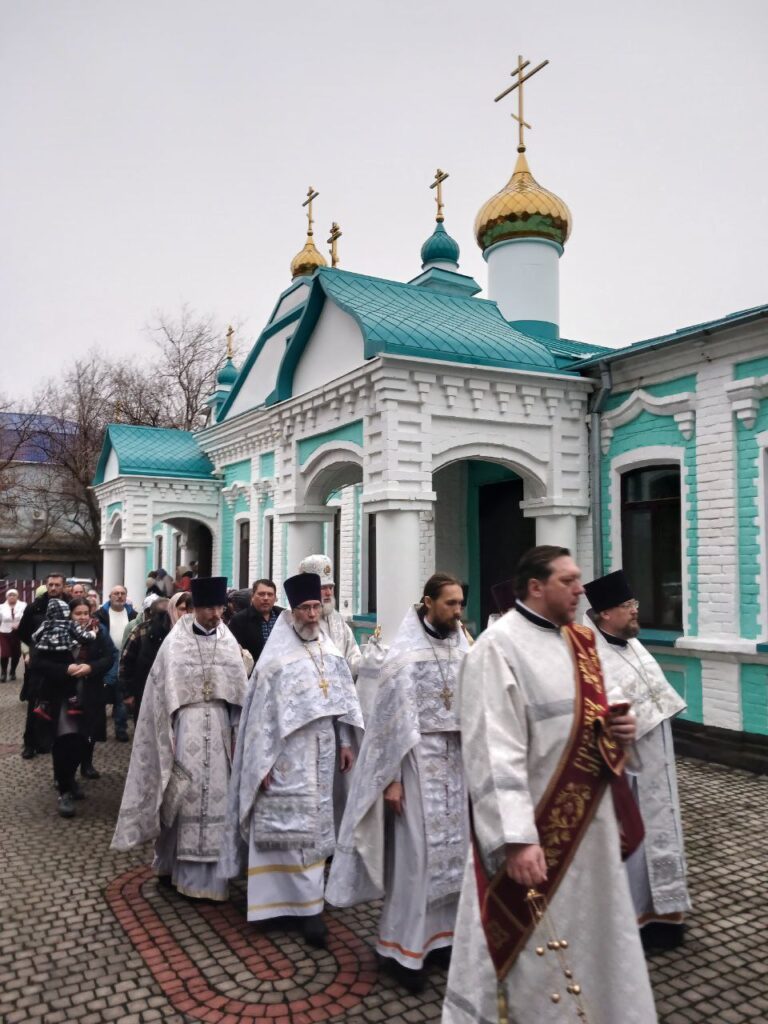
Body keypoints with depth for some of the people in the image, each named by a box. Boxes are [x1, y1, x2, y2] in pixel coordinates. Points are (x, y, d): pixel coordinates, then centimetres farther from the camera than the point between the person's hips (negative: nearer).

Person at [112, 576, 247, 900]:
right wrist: (169, 736, -6)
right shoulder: (175, 642, -5)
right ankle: (173, 865, 19)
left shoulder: (229, 642, 3)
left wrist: (237, 733, 5)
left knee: (214, 796, 5)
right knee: (182, 795, 1)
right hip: (185, 727, -3)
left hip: (217, 728, 3)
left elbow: (238, 693, 6)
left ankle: (205, 875, 17)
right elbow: (164, 691, -4)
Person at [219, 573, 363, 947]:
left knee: (315, 823, 13)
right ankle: (308, 903, 5)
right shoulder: (276, 657, -11)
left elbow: (342, 699, 11)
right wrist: (265, 762, -14)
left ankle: (305, 898, 28)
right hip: (287, 753, -5)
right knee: (291, 824, -3)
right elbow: (262, 711, -11)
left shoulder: (330, 652, 5)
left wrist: (345, 742, 8)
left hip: (321, 752, 5)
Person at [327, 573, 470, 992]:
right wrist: (391, 778, -13)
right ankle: (401, 946, 15)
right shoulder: (406, 653, -12)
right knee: (416, 852, 0)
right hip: (419, 759, -6)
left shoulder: (460, 649, 4)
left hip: (456, 759, 6)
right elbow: (393, 718, -12)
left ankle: (437, 933, 27)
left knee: (451, 847, 11)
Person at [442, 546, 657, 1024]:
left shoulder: (580, 641, 7)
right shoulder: (499, 648, -19)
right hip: (536, 825, -8)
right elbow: (495, 752, -25)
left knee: (592, 934, 22)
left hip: (589, 817, 8)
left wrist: (620, 729, -3)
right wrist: (516, 837, -30)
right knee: (531, 952, 7)